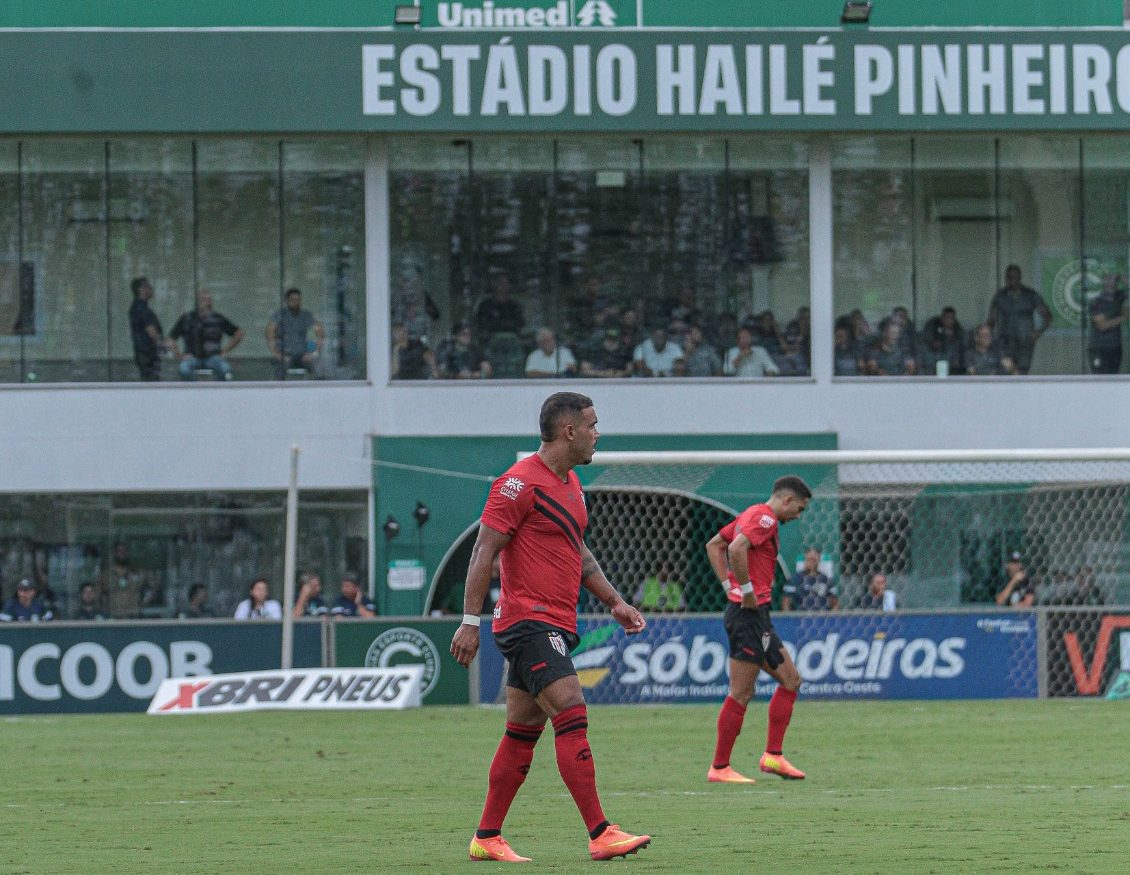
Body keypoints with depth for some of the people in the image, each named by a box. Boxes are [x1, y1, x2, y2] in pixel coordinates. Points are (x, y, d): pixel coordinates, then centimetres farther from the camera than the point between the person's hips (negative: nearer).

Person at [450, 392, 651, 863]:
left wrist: (614, 601, 22)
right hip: (529, 622, -10)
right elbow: (484, 551, -14)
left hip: (555, 625, 10)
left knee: (522, 734, 11)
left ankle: (486, 838, 16)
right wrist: (469, 622, -17)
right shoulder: (521, 483, -12)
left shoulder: (570, 484, 16)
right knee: (572, 718, -16)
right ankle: (600, 835, -20)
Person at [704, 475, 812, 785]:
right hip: (750, 613, -10)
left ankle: (773, 755, 11)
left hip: (756, 616, 10)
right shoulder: (765, 518, -12)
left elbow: (714, 545, 24)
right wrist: (747, 591, -21)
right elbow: (737, 549, -29)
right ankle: (719, 768, -2)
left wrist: (729, 584, 16)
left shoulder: (752, 514, 17)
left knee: (790, 680, 13)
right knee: (741, 693, -6)